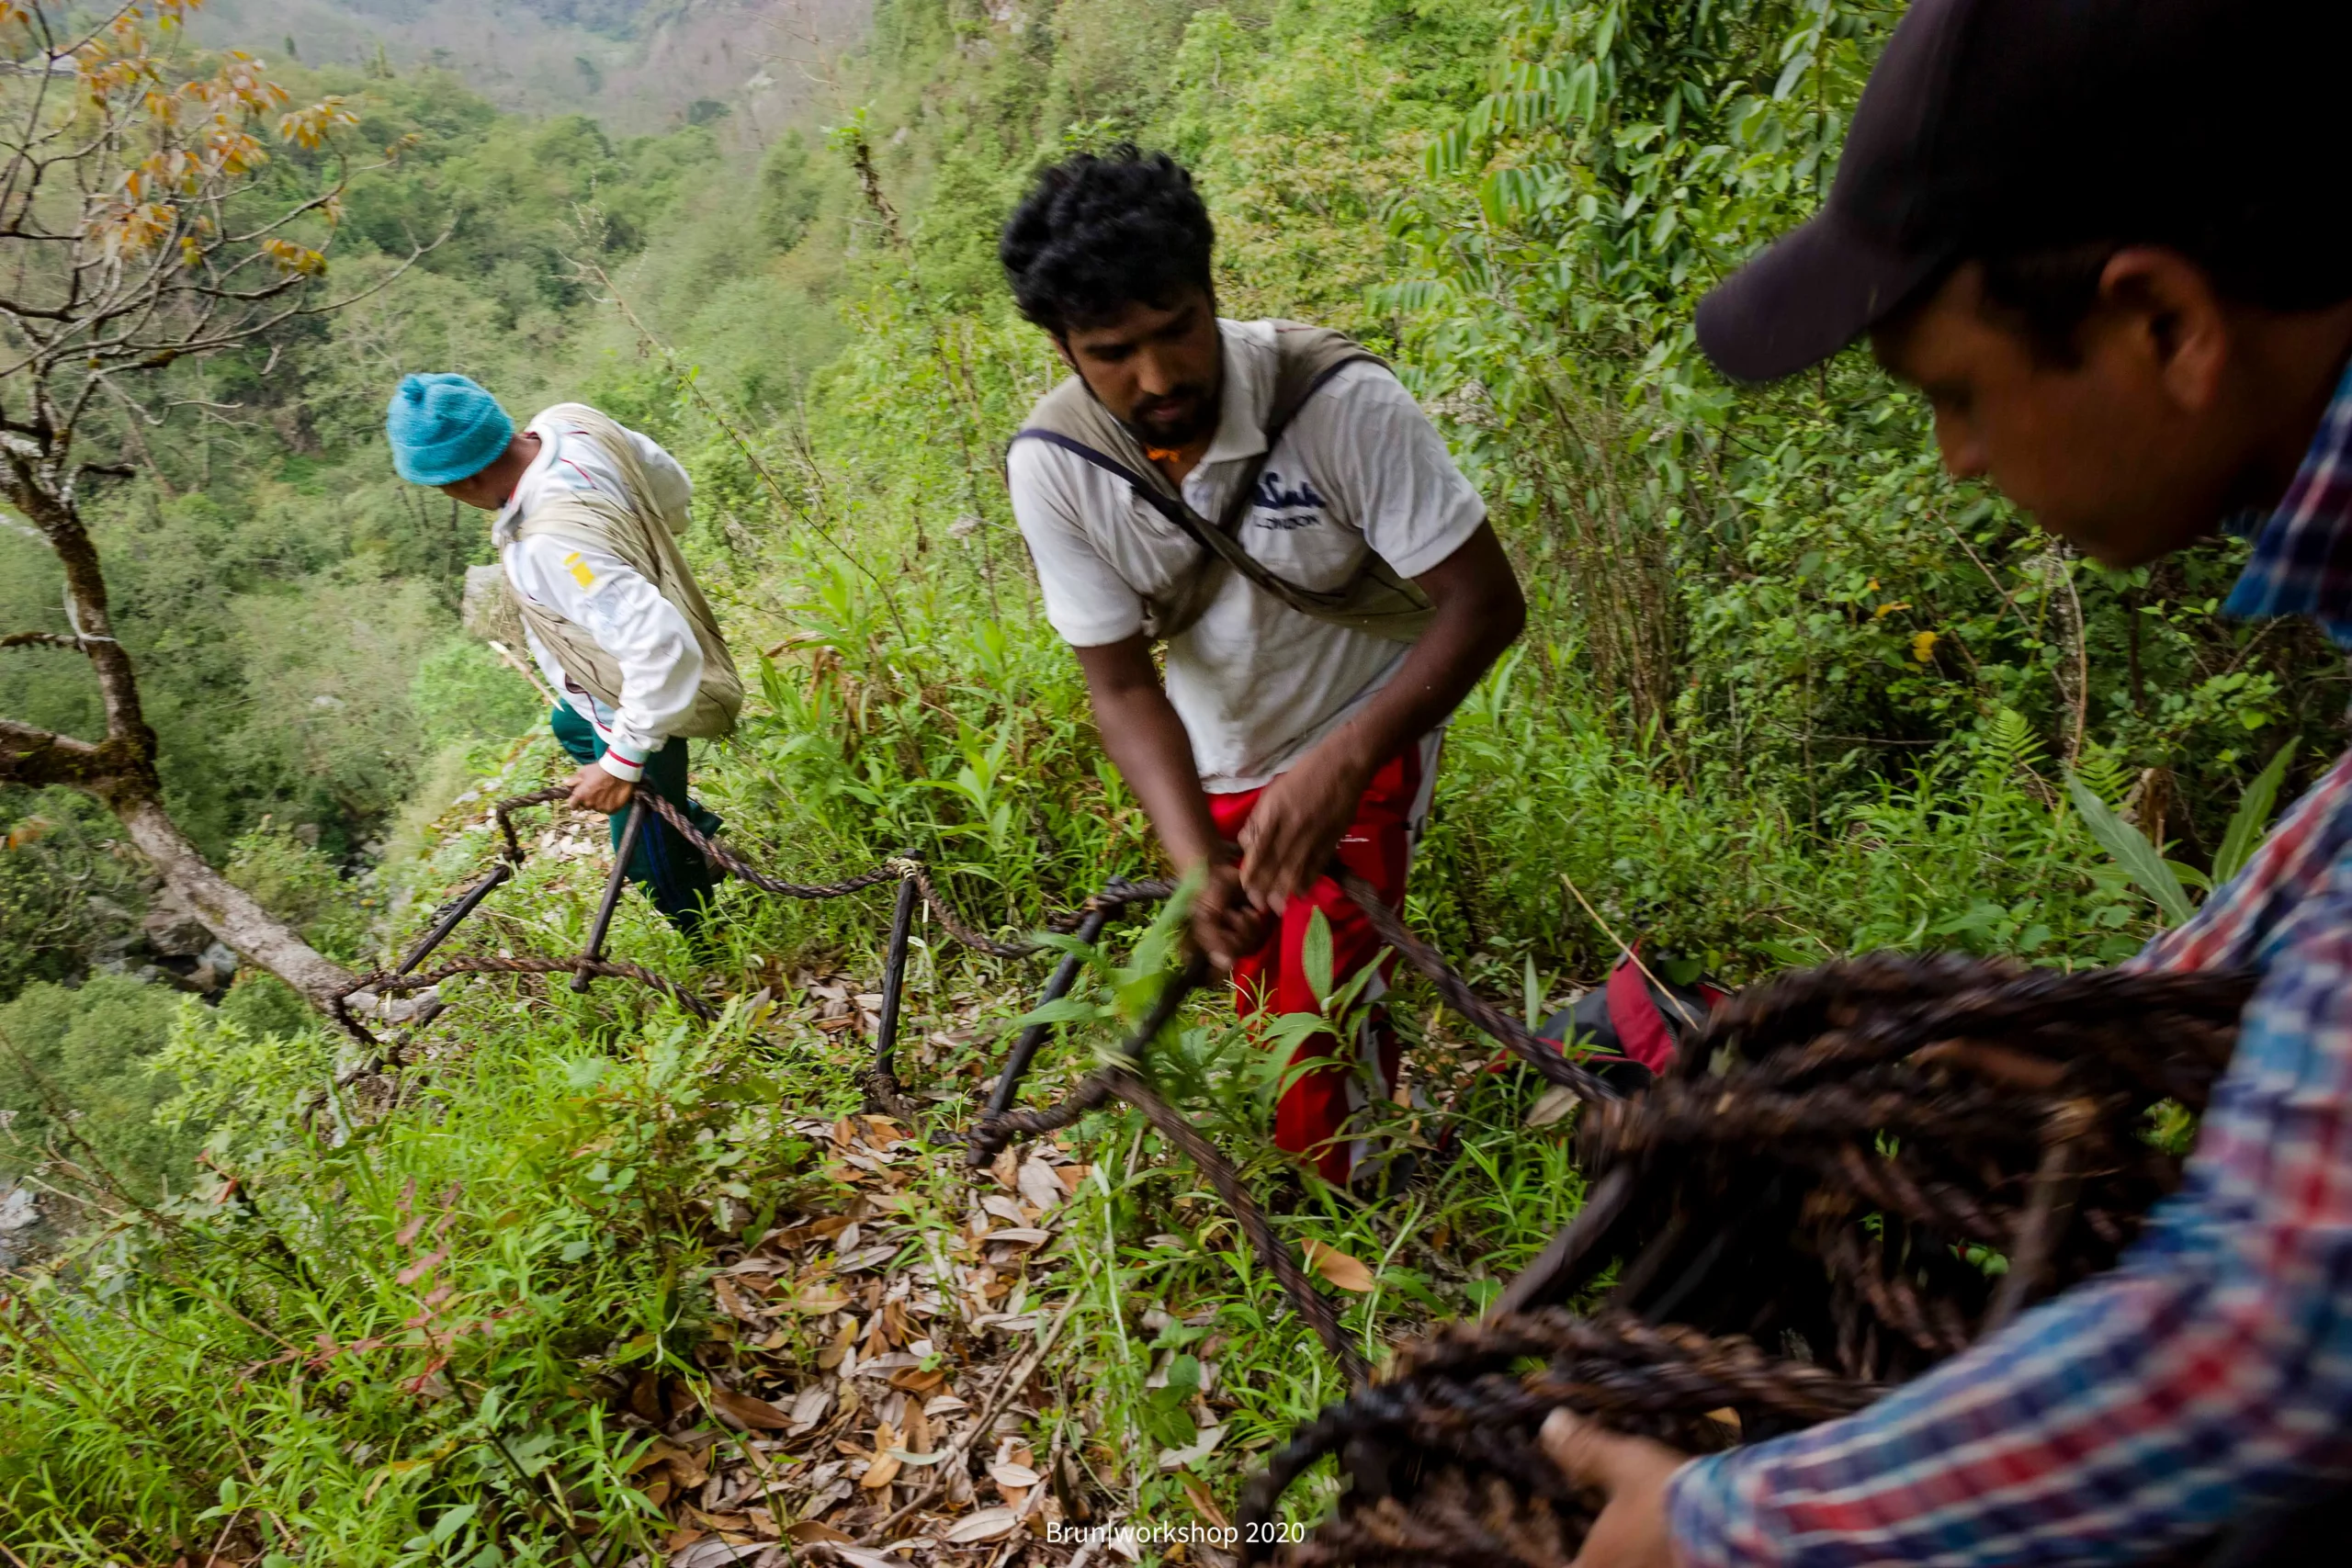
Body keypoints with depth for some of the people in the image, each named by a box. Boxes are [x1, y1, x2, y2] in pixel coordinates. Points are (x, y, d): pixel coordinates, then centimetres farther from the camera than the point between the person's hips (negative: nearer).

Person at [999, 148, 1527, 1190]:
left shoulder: (1339, 398, -31)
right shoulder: (1052, 465, -22)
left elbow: (1484, 603, -29)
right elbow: (1124, 685, -18)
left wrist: (1341, 763, -41)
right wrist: (1196, 860, -33)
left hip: (1365, 737, -3)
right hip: (1217, 760, 4)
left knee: (1325, 1003, -14)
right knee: (1261, 1006, 18)